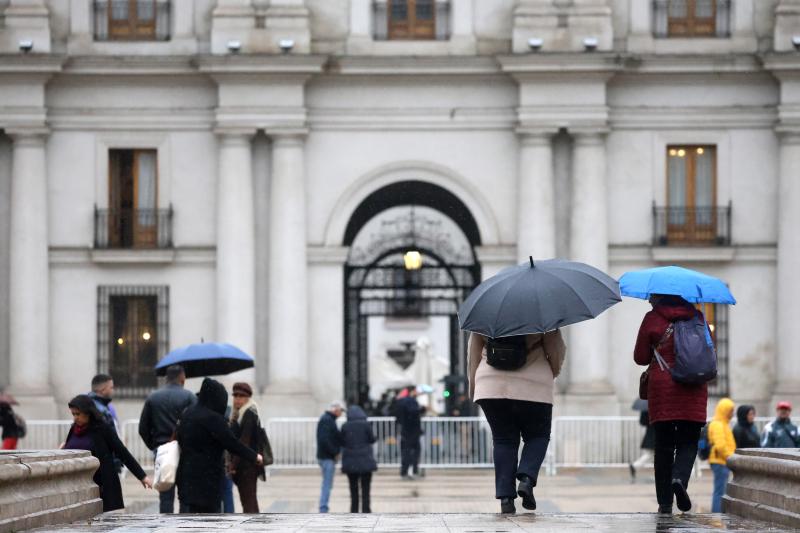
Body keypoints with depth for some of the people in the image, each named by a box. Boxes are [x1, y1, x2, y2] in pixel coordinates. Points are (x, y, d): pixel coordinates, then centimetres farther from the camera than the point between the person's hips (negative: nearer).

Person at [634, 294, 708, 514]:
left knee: (664, 445, 5)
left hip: (661, 388, -1)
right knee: (688, 441, 7)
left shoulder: (652, 318, -2)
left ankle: (665, 502, 4)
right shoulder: (697, 317, 4)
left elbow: (640, 357, 2)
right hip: (693, 390, 1)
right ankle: (680, 478, -23)